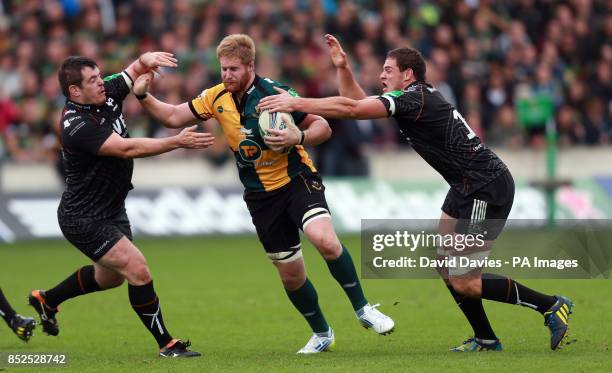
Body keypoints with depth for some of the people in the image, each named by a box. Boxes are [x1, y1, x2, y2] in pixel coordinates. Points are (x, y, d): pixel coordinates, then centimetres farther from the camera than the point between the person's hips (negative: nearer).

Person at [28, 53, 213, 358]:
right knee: (137, 269, -16)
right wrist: (178, 142, -36)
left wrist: (148, 59, -20)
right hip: (84, 219, -10)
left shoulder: (107, 95, -5)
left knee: (110, 276, 27)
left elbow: (138, 68, 6)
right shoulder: (76, 126, -29)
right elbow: (127, 149, -35)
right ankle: (166, 344, -5)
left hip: (112, 210, 10)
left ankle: (46, 299, 47)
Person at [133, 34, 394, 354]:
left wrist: (298, 138, -30)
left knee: (325, 241, -30)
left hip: (297, 180, -5)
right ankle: (321, 334, 28)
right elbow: (173, 117, 8)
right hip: (261, 194, 5)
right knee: (290, 274, 8)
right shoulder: (217, 98, 0)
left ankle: (362, 308, -14)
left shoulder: (275, 93, -15)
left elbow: (322, 127, -10)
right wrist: (143, 96, -8)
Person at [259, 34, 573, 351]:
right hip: (468, 187, 10)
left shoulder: (414, 97, -16)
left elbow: (352, 109, -24)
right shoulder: (414, 97, 13)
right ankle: (485, 340, 17)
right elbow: (358, 104, 20)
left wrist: (297, 103, -21)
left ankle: (551, 305, -2)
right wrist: (343, 68, 8)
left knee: (464, 283, -8)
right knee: (446, 267, 11)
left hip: (487, 189, -10)